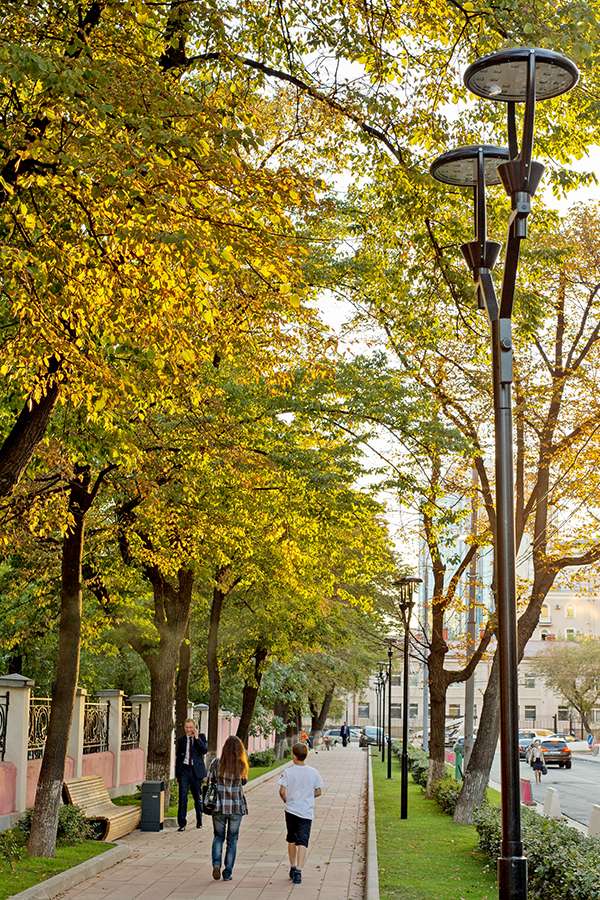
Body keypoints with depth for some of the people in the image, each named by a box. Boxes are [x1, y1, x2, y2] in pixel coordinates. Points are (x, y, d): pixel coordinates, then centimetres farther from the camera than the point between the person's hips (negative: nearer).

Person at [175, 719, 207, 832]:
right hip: (184, 770, 0)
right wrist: (177, 773, 7)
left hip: (196, 771, 0)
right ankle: (182, 824, -5)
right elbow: (177, 757, 11)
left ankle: (199, 821, 26)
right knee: (182, 797, -8)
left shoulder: (201, 737, 3)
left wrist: (196, 738, -16)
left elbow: (204, 750, -13)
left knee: (197, 797, 11)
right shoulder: (181, 740, 7)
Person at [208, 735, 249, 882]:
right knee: (232, 840, 12)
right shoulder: (242, 766, -8)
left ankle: (216, 863, -5)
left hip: (219, 805, 0)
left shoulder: (217, 763, -8)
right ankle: (228, 873, 13)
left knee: (218, 837, 17)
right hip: (237, 806, 0)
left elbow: (209, 781, 0)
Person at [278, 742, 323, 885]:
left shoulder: (288, 771, -7)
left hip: (291, 810, 0)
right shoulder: (313, 772, -3)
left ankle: (292, 868, 28)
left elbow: (282, 791, -11)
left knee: (291, 840, 18)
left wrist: (286, 801, 7)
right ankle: (298, 871, -16)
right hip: (306, 812, 0)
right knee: (302, 842, -4)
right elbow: (318, 792, 2)